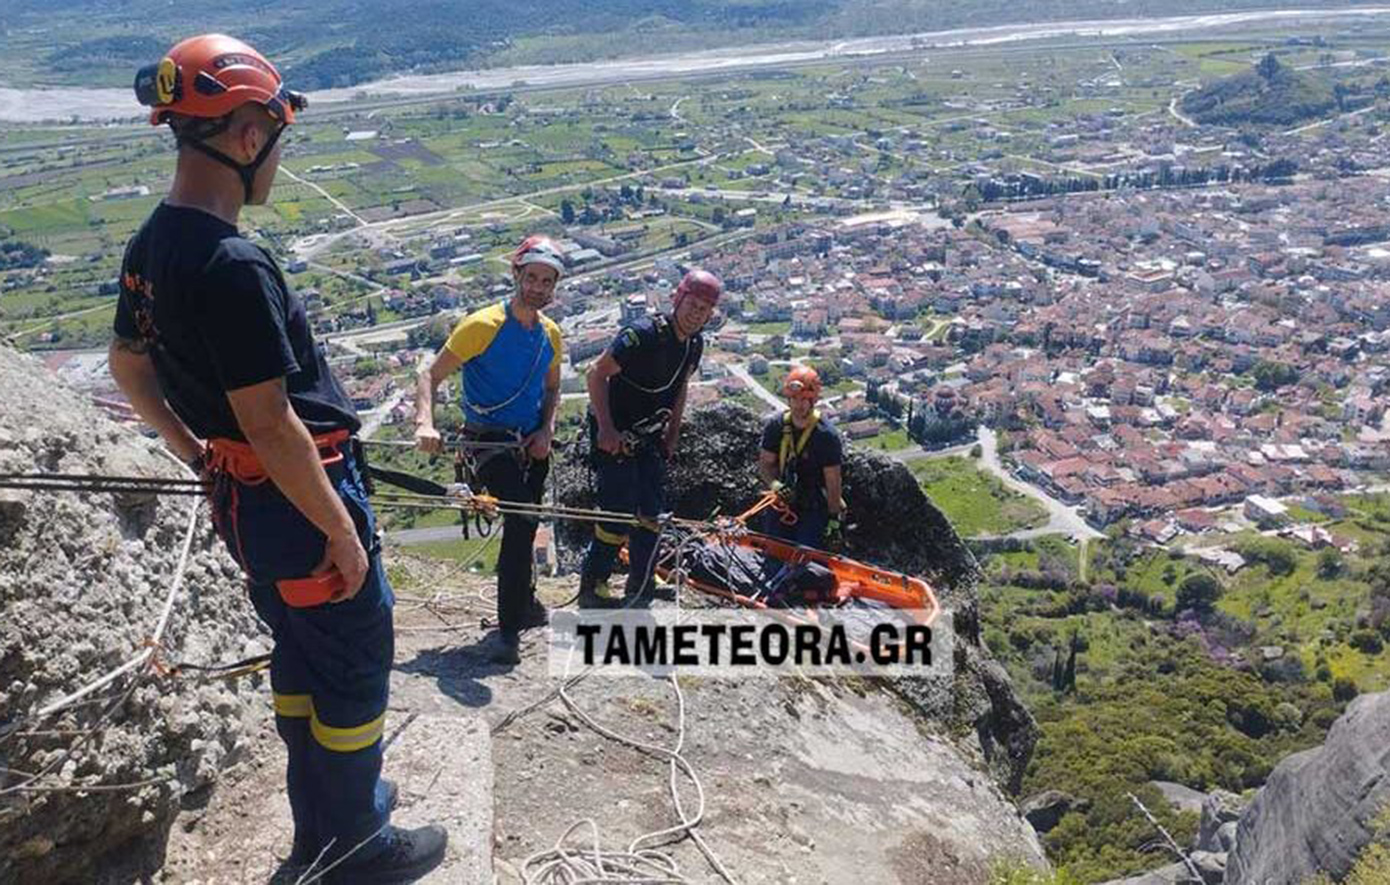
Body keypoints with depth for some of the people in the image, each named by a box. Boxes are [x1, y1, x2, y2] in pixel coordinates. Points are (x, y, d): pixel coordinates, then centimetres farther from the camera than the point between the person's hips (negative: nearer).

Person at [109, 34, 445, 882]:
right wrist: (344, 532, -17)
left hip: (242, 496, 9)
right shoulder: (233, 264, -26)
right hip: (299, 500, -9)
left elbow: (128, 365, 18)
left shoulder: (151, 246, 3)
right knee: (356, 673, 9)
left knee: (301, 659, 24)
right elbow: (271, 426, -26)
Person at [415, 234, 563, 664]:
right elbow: (431, 375, -14)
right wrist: (425, 423, -30)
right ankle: (510, 628, -15)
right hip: (489, 440, -6)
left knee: (525, 525, 17)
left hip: (532, 442, 6)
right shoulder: (483, 325, -14)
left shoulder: (551, 333, 5)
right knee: (522, 517, -24)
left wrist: (546, 430, 1)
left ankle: (522, 600, 43)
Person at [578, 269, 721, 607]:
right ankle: (590, 589, 9)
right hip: (615, 435, -8)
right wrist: (606, 428, -25)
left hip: (649, 438, 8)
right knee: (619, 515, -8)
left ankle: (638, 593, 18)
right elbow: (597, 374, -21)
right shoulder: (644, 333, -21)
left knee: (652, 514, 7)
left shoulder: (695, 344, 3)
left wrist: (673, 434, 13)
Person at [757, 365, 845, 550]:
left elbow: (833, 482, -11)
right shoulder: (775, 426, -3)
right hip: (780, 507, 4)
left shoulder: (827, 435, -14)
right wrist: (775, 484, -19)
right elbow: (764, 464, 3)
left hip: (814, 510, -4)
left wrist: (834, 523, -11)